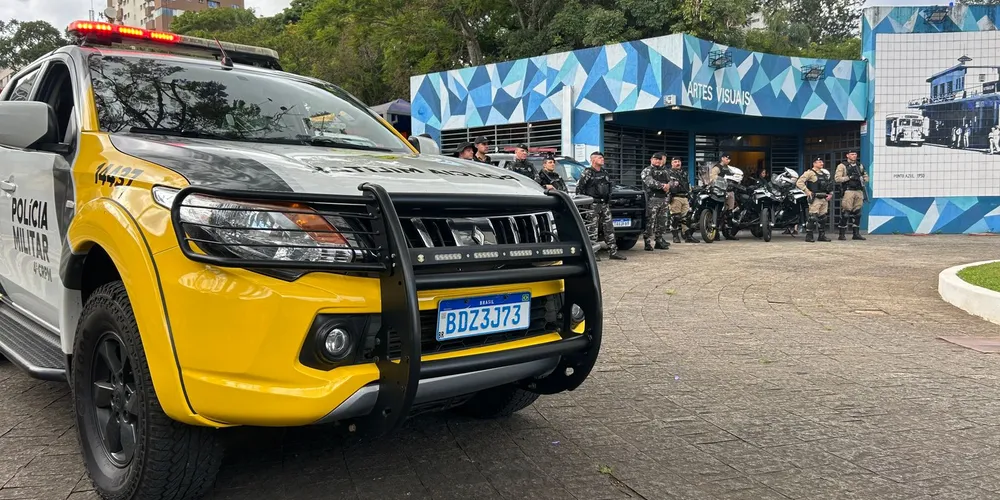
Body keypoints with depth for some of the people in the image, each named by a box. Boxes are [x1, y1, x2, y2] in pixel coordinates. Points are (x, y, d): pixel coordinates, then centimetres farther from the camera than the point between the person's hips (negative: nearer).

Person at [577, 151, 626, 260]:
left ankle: (613, 252, 6)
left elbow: (609, 187, 24)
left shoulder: (605, 172, 15)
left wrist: (609, 201, 17)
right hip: (593, 205, -7)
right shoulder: (587, 173, -6)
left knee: (609, 228, 4)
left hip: (605, 204, 7)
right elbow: (579, 187, -9)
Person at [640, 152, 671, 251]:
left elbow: (670, 181, 15)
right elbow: (650, 182, -17)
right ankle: (647, 242, -9)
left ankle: (659, 241, 18)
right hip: (652, 198, -7)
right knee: (650, 221, -11)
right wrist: (662, 186, -23)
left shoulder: (665, 171, 21)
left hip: (663, 198, 7)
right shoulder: (647, 170, 0)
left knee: (662, 221, 10)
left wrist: (668, 186, -8)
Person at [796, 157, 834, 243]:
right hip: (815, 199, -7)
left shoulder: (825, 173, 18)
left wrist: (830, 194, 11)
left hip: (824, 199, 7)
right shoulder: (810, 173, -5)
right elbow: (799, 182, -14)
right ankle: (809, 236, -8)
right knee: (813, 217, -12)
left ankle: (822, 235, 16)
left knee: (823, 217, 9)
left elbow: (830, 185, 28)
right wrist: (807, 192, -16)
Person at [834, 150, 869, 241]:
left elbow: (866, 177, 21)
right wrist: (849, 177, -15)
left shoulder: (860, 166, 19)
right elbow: (837, 178, -8)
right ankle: (841, 234, -6)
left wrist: (863, 179, -1)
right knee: (845, 213, -9)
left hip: (859, 191, 6)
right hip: (848, 191, -6)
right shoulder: (842, 166, 2)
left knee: (857, 213, 7)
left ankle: (856, 233, 12)